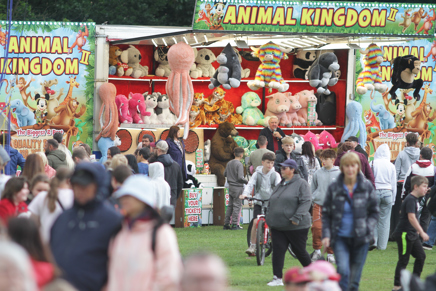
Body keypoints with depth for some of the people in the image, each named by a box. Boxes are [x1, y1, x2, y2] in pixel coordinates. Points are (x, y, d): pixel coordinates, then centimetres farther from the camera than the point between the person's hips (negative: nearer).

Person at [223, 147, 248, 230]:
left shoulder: (229, 163, 8)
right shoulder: (239, 164, -14)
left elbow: (224, 174, 16)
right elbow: (240, 177, -20)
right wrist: (247, 182, -5)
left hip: (231, 186, 7)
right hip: (238, 187, -7)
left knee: (230, 205, 12)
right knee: (237, 205, -2)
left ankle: (226, 224, 14)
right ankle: (234, 224, -2)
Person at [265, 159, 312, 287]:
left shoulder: (301, 184, -6)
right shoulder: (279, 186, 16)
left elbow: (306, 202, -16)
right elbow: (272, 205, 21)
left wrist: (296, 218, -24)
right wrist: (270, 224, 18)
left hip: (296, 227, -6)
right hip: (278, 227, 6)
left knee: (300, 251, 5)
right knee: (278, 251, -5)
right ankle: (277, 278, -5)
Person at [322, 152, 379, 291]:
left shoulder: (367, 187, 1)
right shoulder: (334, 188, 0)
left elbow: (374, 212, 7)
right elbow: (326, 214, 5)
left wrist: (368, 229, -9)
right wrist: (326, 235, -6)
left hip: (360, 239, 1)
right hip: (340, 238, -1)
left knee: (355, 278, 5)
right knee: (343, 270, -20)